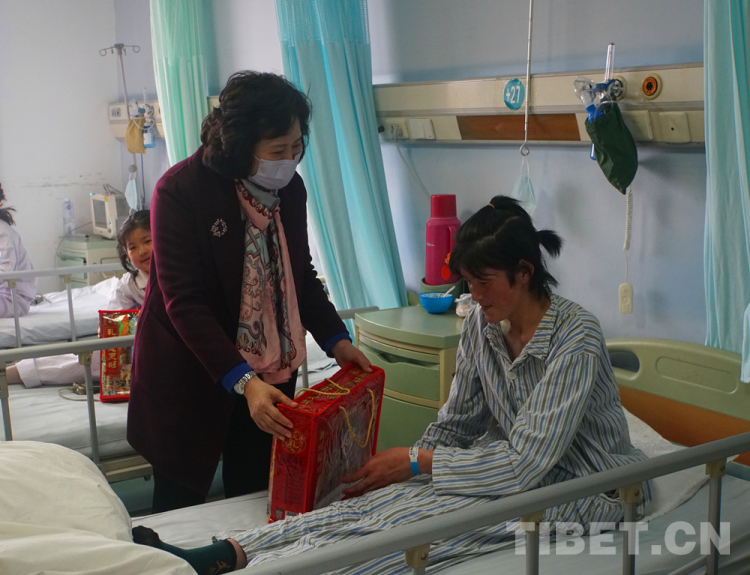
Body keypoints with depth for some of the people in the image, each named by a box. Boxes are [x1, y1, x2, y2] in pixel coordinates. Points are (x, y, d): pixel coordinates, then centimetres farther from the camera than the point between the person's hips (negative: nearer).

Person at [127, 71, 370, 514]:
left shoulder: (290, 188, 1)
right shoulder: (180, 191, -18)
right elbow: (184, 302, -22)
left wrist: (336, 340, -2)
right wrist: (243, 382, -30)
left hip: (269, 377, 5)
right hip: (190, 381, -5)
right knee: (180, 509, 9)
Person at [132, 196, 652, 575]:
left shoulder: (576, 340, -24)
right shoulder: (482, 324, 0)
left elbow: (525, 464, -25)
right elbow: (455, 422, 6)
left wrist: (415, 462, -19)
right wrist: (406, 465, -10)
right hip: (512, 465, 7)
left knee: (417, 519, -28)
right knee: (384, 500, -19)